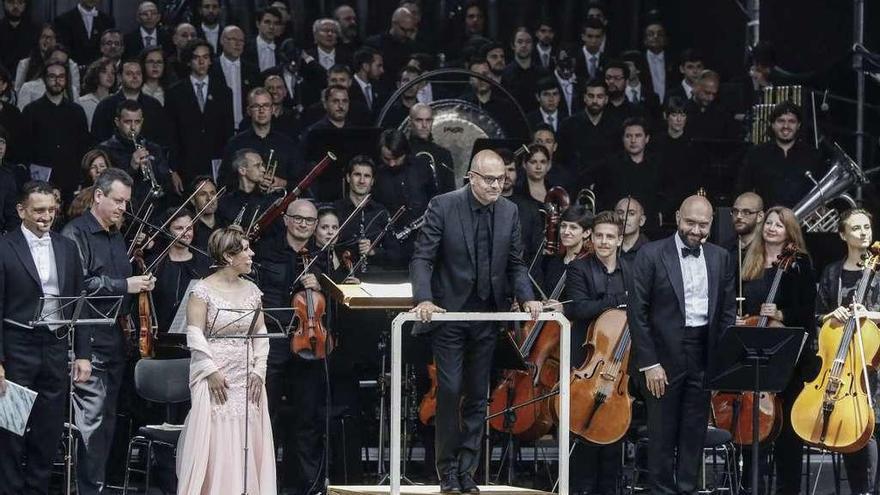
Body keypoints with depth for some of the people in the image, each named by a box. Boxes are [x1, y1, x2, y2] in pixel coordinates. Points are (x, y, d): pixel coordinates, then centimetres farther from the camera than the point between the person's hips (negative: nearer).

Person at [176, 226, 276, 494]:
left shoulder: (251, 290, 12)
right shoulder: (203, 290, -5)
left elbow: (261, 335, 12)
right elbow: (195, 335, -9)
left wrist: (259, 371, 0)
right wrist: (211, 372, -16)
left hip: (247, 380, 5)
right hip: (215, 380, -5)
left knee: (249, 447, 2)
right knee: (215, 444, -6)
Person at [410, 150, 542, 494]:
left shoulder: (509, 212, 4)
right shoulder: (443, 206, -9)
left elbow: (515, 264, 9)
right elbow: (422, 259, -11)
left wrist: (526, 298, -8)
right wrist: (424, 299, -26)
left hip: (488, 316, 4)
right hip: (450, 312, -4)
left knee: (477, 397, 6)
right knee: (450, 391, -6)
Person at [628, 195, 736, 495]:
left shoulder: (720, 258, 8)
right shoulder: (652, 255, -4)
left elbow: (728, 312, 11)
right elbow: (637, 312, -6)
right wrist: (649, 363, -11)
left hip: (704, 357, 3)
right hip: (664, 355, -3)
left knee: (695, 433, 6)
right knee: (662, 433, 3)